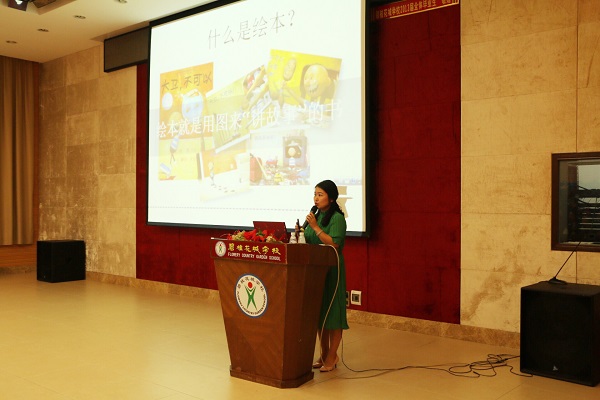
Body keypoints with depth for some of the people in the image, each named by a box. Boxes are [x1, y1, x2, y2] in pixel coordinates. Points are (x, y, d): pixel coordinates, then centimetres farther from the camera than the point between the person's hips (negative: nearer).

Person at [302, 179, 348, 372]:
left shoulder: (337, 218, -11)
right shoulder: (316, 215, 12)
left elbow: (334, 244, -21)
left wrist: (315, 227, -21)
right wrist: (300, 235, -1)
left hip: (332, 271, -8)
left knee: (332, 313, 0)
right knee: (319, 312, 12)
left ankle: (332, 356, 10)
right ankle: (324, 354, 23)